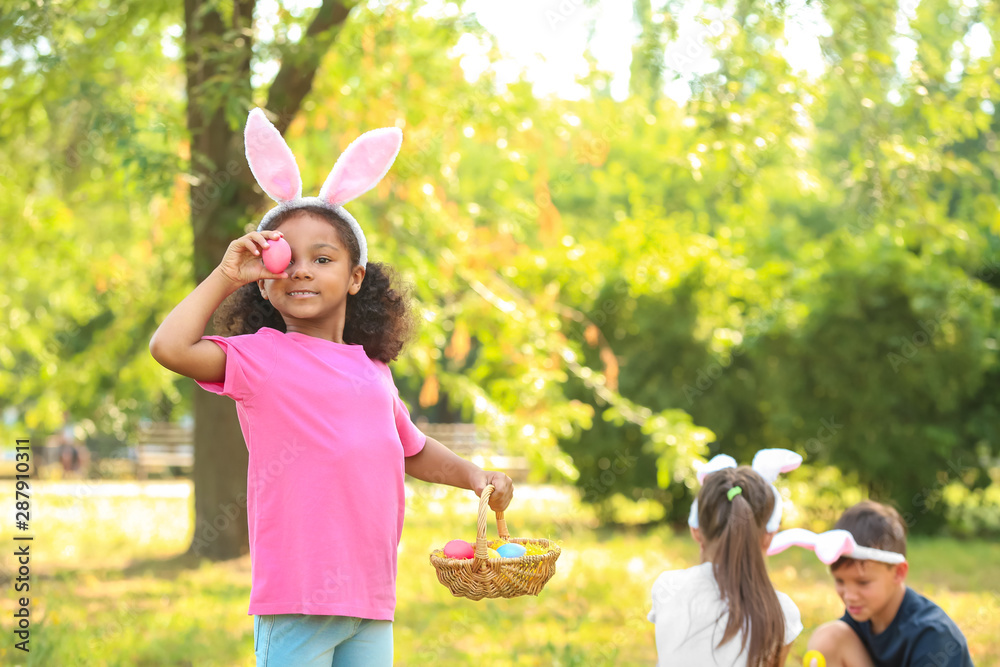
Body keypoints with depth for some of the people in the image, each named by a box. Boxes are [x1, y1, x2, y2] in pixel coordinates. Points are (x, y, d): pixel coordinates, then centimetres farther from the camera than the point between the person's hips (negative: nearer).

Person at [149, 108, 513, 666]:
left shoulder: (373, 369, 15)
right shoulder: (261, 356, -1)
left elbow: (412, 449, 32)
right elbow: (171, 348, -18)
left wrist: (474, 476, 17)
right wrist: (225, 276, -7)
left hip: (372, 598, 6)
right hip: (296, 599, -6)